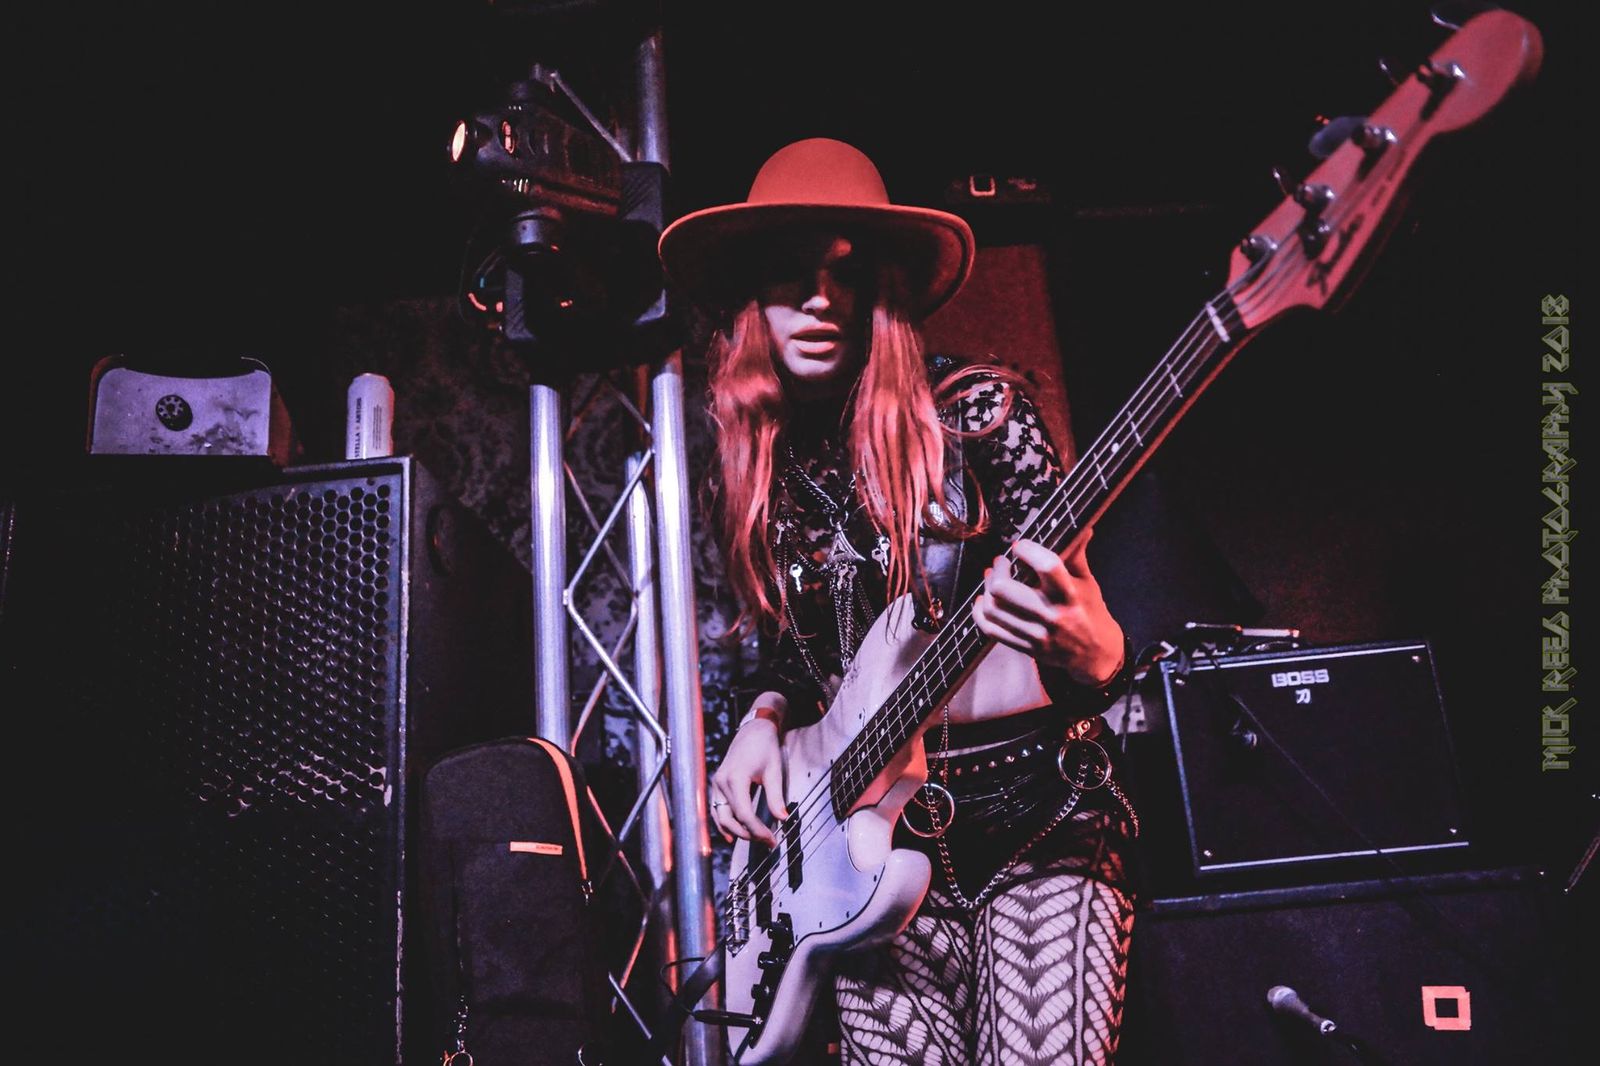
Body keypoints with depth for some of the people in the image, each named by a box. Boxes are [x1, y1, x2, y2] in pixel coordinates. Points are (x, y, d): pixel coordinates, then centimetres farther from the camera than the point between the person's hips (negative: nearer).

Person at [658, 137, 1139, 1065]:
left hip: (1035, 819, -3)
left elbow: (1069, 601, -9)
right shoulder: (754, 474, 6)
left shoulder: (977, 413, -7)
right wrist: (765, 721, -2)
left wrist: (1091, 655, -31)